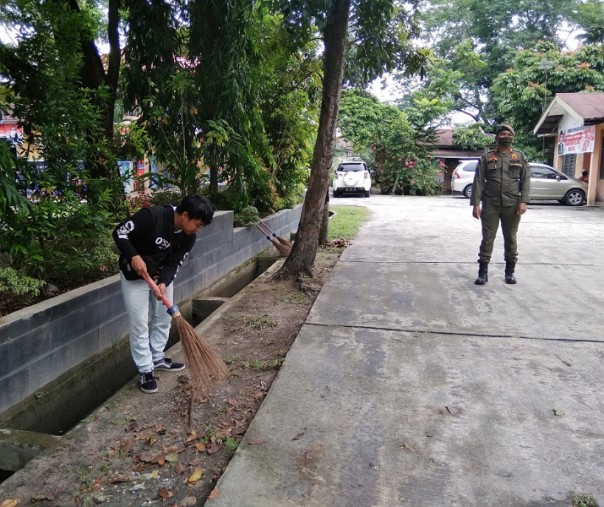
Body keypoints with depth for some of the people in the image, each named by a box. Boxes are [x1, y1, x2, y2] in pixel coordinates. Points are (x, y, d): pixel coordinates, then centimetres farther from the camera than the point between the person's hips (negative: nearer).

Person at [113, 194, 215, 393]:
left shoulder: (188, 237, -13)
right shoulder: (152, 215, -30)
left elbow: (174, 264, -10)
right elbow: (119, 232, -23)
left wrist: (163, 283, -27)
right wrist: (134, 256, -34)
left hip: (162, 275, 6)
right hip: (135, 275, -6)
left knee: (164, 317, 14)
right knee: (139, 324, -3)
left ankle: (157, 358, 33)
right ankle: (145, 370, 10)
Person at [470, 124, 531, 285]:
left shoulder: (520, 156, 9)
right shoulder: (487, 157, 5)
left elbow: (526, 180, 3)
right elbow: (478, 181, 0)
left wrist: (523, 201, -10)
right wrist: (476, 204, -9)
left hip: (512, 205, 1)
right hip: (490, 205, -1)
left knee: (510, 239, 9)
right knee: (487, 238, 0)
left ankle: (510, 271, 20)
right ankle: (483, 271, 6)